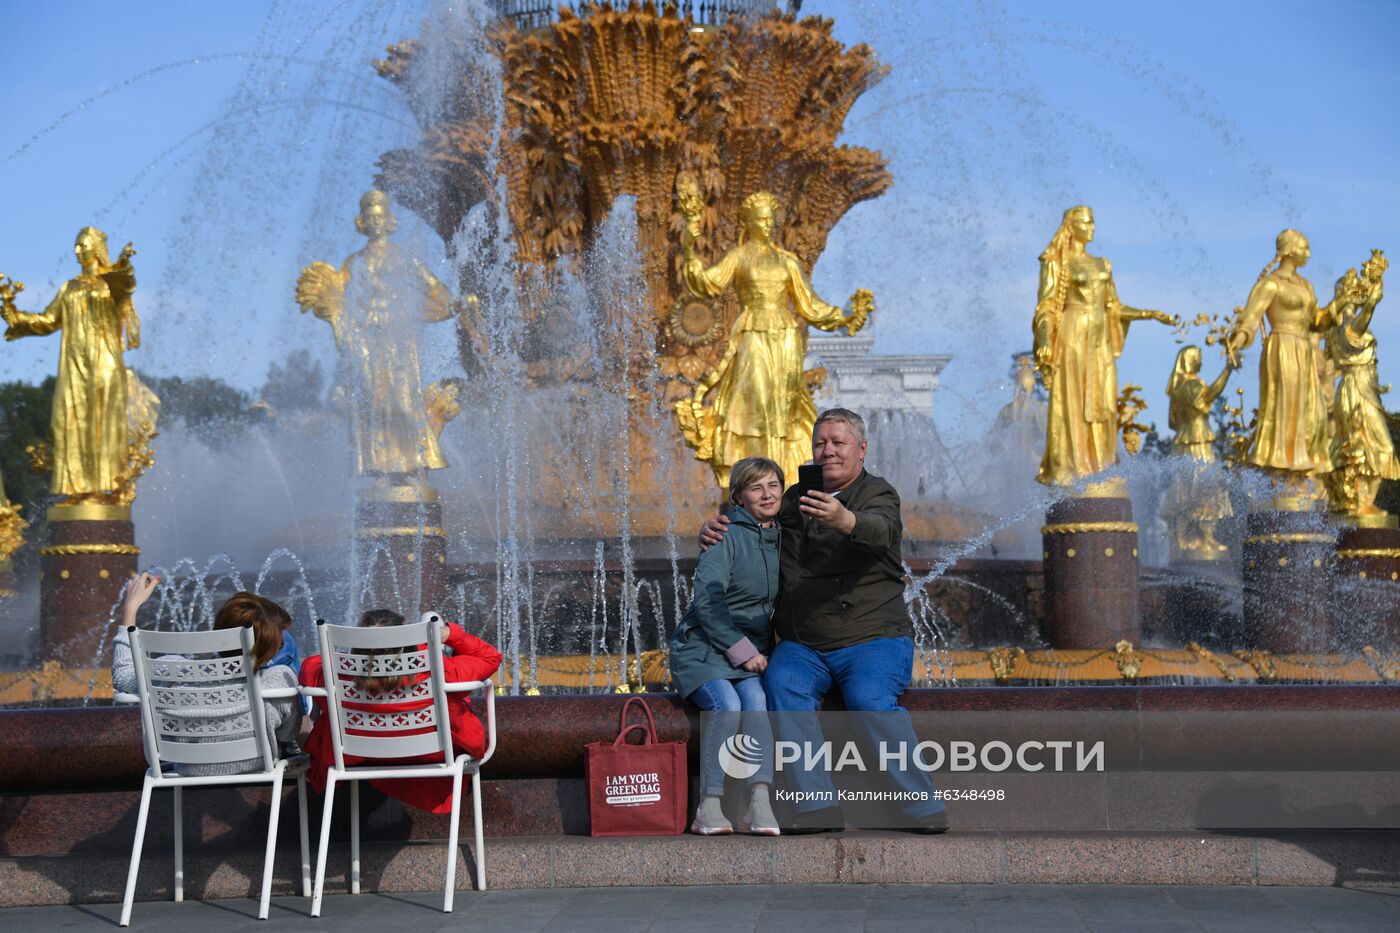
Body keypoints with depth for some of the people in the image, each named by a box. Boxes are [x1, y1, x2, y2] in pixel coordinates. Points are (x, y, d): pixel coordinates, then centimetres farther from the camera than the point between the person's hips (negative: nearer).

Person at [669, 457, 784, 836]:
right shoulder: (726, 536, -7)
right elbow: (707, 603, -13)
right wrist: (742, 650, -16)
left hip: (752, 651, 4)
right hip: (703, 647, -4)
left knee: (756, 699, -27)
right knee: (727, 706, -30)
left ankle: (760, 802, -36)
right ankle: (709, 808, -28)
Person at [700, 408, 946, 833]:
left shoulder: (878, 495, 0)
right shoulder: (794, 499, 18)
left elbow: (882, 531, -23)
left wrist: (844, 521, -48)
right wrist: (716, 528, 9)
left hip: (872, 638, -4)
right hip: (802, 645, 4)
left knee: (871, 699, -32)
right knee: (783, 684, -28)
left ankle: (924, 807, -23)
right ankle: (817, 804, -32)